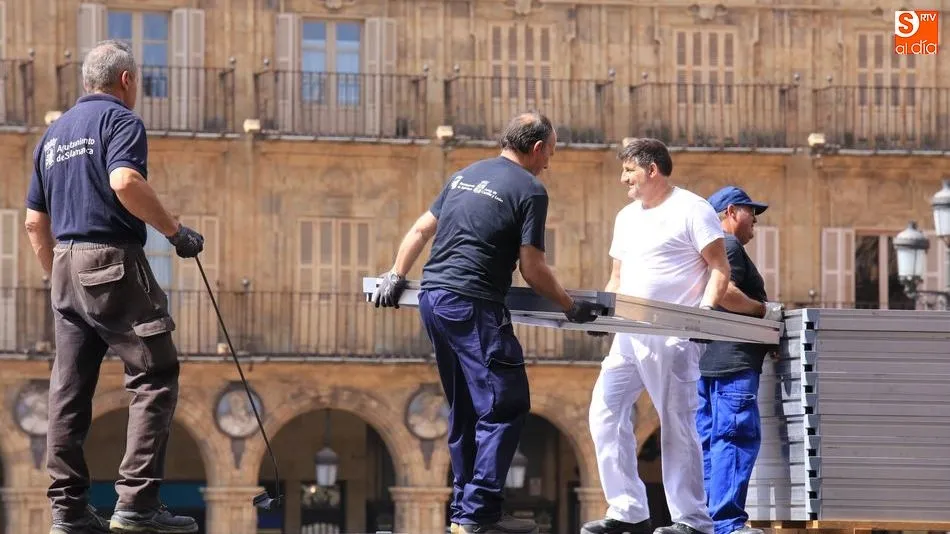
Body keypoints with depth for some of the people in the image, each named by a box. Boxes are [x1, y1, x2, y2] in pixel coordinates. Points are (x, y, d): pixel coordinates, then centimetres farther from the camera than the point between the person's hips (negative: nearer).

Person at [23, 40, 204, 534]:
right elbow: (125, 182, -23)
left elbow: (35, 222, 20)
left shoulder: (54, 133, 19)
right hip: (113, 261, -8)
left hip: (65, 265, 8)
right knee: (155, 379, -5)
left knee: (69, 390, 6)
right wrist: (175, 232, -16)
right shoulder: (120, 120, -4)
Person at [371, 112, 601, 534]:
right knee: (505, 407, -6)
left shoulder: (465, 175, 18)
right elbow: (532, 269, -5)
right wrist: (571, 308, 6)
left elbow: (420, 231, 22)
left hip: (431, 298, 9)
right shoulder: (530, 190, -4)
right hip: (473, 306, -9)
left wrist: (396, 277, 31)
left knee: (465, 410, 16)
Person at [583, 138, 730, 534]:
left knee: (677, 425, -7)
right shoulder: (626, 217, 21)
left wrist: (704, 312, -20)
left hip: (673, 335, -8)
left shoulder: (691, 210, -3)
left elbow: (720, 269, -7)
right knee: (606, 413, -1)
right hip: (629, 334, 8)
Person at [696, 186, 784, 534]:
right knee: (738, 436, -13)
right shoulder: (728, 246, -6)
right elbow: (724, 293, -21)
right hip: (731, 360, -11)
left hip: (706, 361, 11)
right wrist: (765, 309, -11)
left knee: (709, 440, 10)